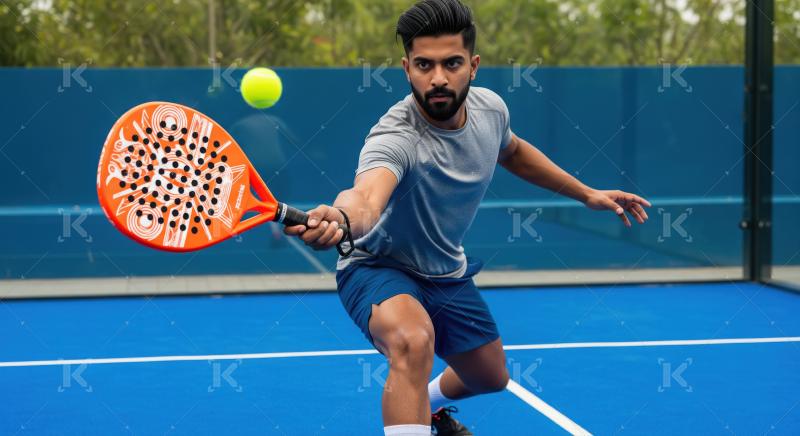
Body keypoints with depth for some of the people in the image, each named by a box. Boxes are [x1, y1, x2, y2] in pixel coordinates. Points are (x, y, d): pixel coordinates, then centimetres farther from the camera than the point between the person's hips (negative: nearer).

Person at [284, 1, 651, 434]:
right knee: (414, 340, -40)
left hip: (448, 273, 7)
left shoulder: (489, 106, -14)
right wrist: (339, 219, -82)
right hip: (380, 269, -7)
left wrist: (587, 194, 15)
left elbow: (514, 153, 11)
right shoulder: (396, 137, -36)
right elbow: (366, 198, -59)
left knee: (492, 378, 23)